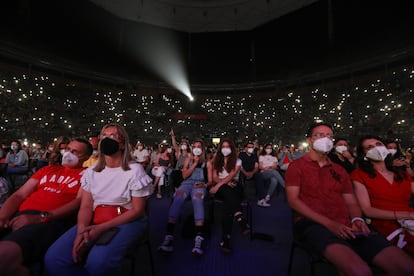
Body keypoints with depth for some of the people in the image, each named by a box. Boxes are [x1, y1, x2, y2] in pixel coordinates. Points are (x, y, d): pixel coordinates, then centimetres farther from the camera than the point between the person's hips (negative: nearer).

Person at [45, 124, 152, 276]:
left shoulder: (135, 170, -7)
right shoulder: (91, 171, 10)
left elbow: (137, 210, -10)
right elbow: (85, 207, 4)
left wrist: (101, 228, -18)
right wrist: (81, 230, -18)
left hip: (127, 222, -4)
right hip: (95, 221, 5)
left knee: (98, 262, -29)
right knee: (53, 259, -17)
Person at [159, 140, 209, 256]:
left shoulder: (206, 162, 16)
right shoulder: (189, 159, 19)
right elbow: (184, 175, 6)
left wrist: (205, 184, -6)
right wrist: (195, 164, 0)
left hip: (200, 185, -1)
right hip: (187, 183, 2)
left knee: (197, 200, -37)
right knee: (177, 199, -32)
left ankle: (199, 240, -46)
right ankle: (169, 237, -37)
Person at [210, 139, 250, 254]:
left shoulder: (237, 161, 8)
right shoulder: (217, 161, 16)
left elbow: (231, 176, -8)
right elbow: (215, 178, 6)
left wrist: (219, 185, -22)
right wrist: (225, 183, -14)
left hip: (233, 187, 0)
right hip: (221, 189, 1)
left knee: (229, 203, -37)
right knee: (228, 191, -39)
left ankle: (225, 240, -41)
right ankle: (242, 222, -51)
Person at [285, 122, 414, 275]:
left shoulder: (339, 170, 22)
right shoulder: (296, 166, 2)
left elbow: (351, 202, 19)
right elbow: (293, 200, -7)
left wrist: (357, 219, -5)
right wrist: (329, 223, -15)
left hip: (345, 226, 7)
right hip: (312, 224, -6)